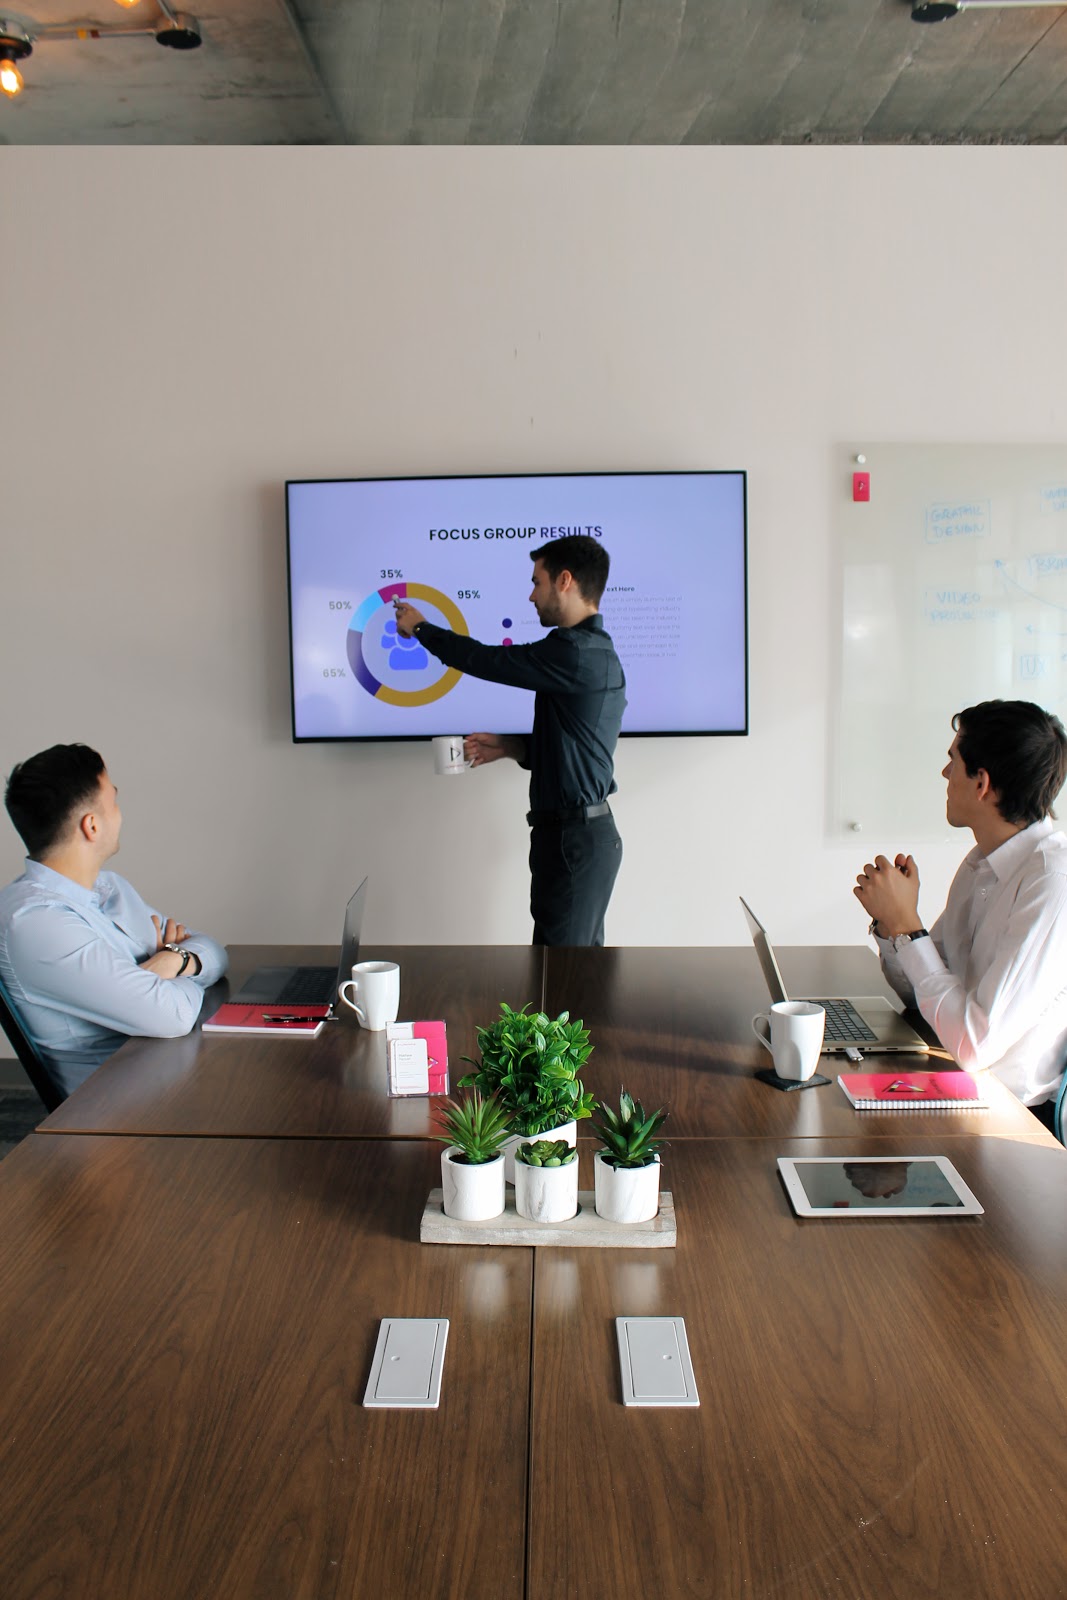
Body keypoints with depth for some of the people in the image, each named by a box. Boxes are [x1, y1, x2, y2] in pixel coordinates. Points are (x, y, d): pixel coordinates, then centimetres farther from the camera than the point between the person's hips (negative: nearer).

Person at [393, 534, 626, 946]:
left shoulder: (575, 654, -19)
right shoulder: (597, 653, 13)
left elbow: (485, 660, -12)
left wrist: (421, 627, 4)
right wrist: (513, 746, 10)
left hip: (574, 838, -10)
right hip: (584, 831, 10)